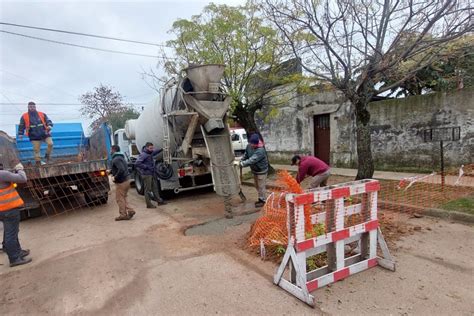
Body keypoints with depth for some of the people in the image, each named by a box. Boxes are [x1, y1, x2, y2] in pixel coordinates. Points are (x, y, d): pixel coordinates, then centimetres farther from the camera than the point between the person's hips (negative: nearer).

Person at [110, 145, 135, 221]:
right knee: (123, 198, 17)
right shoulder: (121, 157, 15)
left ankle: (123, 215, 8)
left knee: (119, 199, 1)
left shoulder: (116, 159, -16)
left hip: (121, 182, -10)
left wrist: (115, 177, -18)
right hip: (126, 181, 10)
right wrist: (111, 171, 21)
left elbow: (121, 169, -29)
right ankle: (130, 210, 12)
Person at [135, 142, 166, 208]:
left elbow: (155, 151, 32)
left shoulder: (150, 153, 9)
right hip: (146, 175, -9)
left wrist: (162, 149, 18)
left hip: (152, 174, 9)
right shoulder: (143, 155, -17)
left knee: (155, 187, 16)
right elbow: (137, 163, -26)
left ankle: (159, 201, 26)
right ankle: (149, 204, 9)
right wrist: (146, 167, -23)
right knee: (148, 189, 0)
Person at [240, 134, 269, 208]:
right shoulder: (249, 146, -9)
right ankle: (260, 199, 37)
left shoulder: (260, 151, -34)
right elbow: (245, 155, 6)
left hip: (261, 171, -8)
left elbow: (252, 160, -41)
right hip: (254, 170, 8)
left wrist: (242, 164, -43)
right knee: (257, 186, 20)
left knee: (261, 186, 4)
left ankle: (263, 200, 22)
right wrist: (241, 161, -8)